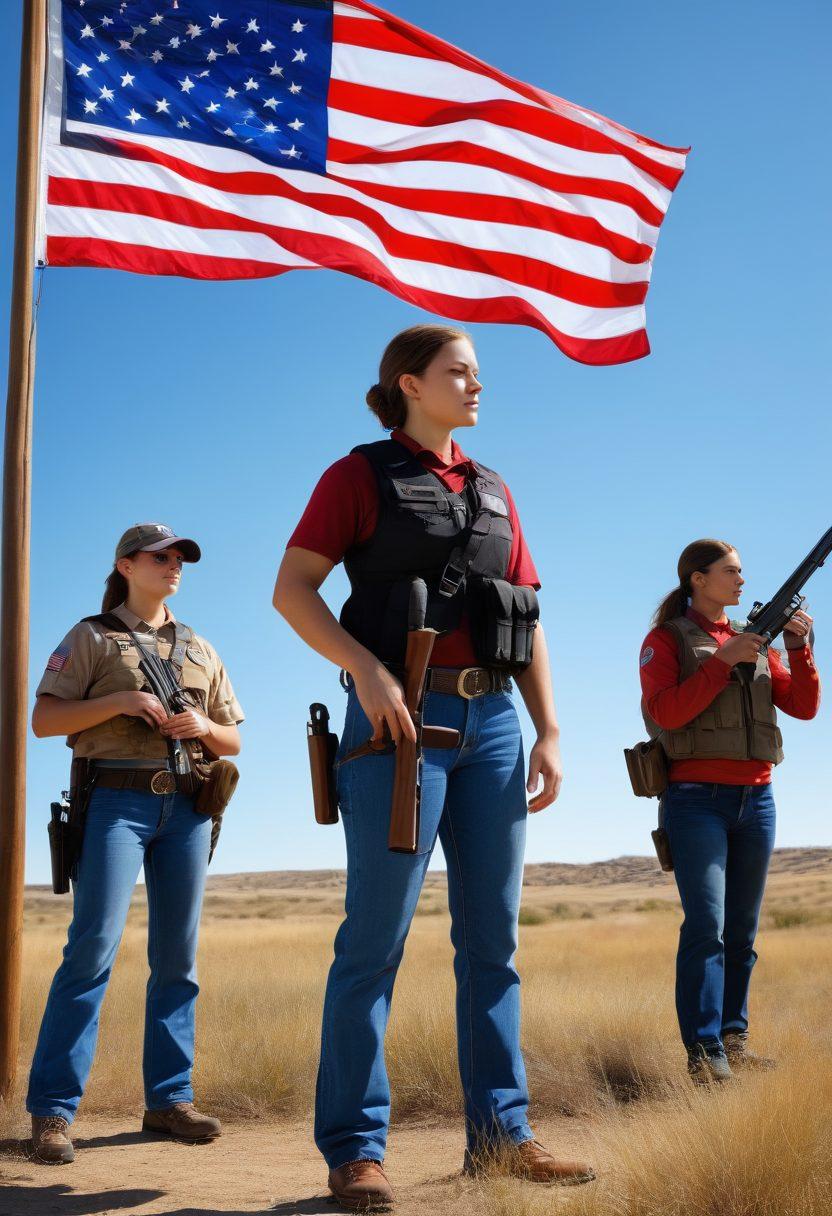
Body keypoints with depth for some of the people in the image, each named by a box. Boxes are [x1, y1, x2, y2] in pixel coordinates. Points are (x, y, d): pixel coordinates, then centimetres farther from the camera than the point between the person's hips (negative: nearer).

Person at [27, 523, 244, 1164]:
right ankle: (52, 1109, -9)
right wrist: (119, 701, -12)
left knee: (178, 957, 4)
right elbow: (43, 720, 0)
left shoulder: (201, 650, 21)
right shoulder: (92, 637, 8)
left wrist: (204, 726, -1)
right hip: (117, 800, -5)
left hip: (186, 809, 5)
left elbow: (234, 742, 22)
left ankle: (169, 1099, 11)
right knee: (94, 946, -13)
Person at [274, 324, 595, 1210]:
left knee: (492, 938, 7)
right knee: (375, 939, -4)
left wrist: (549, 731, 7)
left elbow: (528, 618, 17)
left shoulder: (494, 492, 18)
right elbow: (291, 589, -6)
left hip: (491, 721, 6)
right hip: (401, 718, -6)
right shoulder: (361, 474, 3)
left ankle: (500, 1136, 15)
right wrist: (367, 669, -19)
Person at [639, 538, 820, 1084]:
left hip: (755, 798, 6)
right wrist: (723, 660, -14)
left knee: (742, 930, 7)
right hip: (697, 797, -5)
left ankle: (733, 1039, 13)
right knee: (706, 926, -13)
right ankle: (704, 1053, -13)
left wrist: (799, 647, -4)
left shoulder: (755, 640, 17)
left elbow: (804, 706, 10)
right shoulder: (666, 639, 3)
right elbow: (665, 712, -13)